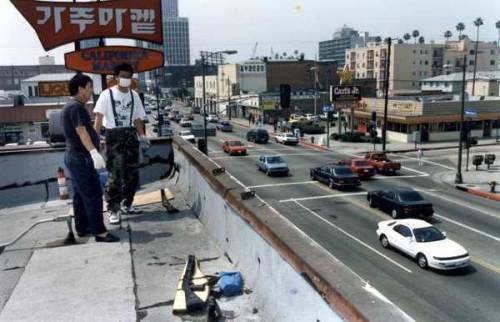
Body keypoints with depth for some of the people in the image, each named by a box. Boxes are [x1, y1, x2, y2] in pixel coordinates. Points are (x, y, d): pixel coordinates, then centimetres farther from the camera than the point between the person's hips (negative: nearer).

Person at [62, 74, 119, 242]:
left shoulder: (69, 106, 17)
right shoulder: (76, 107, -16)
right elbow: (81, 131, -28)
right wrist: (94, 152, -39)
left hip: (73, 155, 11)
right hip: (81, 157, -11)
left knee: (79, 194, 15)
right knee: (93, 194, -9)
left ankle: (82, 228, 22)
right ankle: (99, 231, -7)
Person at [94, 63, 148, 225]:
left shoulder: (134, 95, 10)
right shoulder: (107, 94, -5)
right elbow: (99, 117, -10)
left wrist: (142, 135, 4)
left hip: (130, 135, 5)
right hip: (113, 136, -5)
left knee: (132, 174, 9)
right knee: (115, 175, -7)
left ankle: (126, 204, 24)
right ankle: (113, 210, 2)